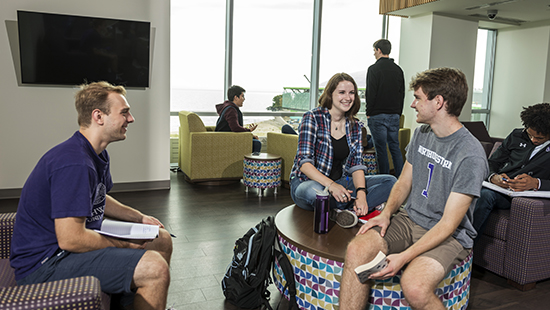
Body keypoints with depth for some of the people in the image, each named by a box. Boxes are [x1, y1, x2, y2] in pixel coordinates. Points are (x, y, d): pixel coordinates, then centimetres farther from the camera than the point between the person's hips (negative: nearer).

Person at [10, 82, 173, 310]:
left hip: (76, 240, 11)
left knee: (162, 240, 14)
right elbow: (70, 239, -29)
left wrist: (139, 218, 13)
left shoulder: (98, 155, 8)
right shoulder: (74, 163, -27)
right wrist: (125, 245, -17)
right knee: (155, 268, -27)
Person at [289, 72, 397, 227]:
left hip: (341, 182, 6)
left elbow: (356, 165, 2)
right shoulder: (312, 118, -10)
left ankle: (351, 211, -27)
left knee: (390, 182, -8)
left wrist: (361, 193, -19)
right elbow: (304, 162, -19)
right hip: (308, 182, -5)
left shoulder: (354, 126, 7)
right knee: (313, 192, -42)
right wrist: (330, 184, -33)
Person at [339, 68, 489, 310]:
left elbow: (448, 223, -20)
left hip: (449, 235, -6)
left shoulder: (470, 155, -19)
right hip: (408, 219, 6)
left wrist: (404, 257, -28)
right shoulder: (421, 133, 5)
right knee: (356, 250, -21)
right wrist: (387, 213, -6)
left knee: (414, 286, -34)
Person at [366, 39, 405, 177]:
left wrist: (369, 113, -4)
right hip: (394, 115, 6)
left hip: (378, 115, -6)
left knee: (381, 148, 0)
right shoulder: (398, 70, 10)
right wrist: (398, 113, 18)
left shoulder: (374, 69, -9)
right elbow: (402, 94, 13)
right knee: (395, 147, 12)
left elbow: (370, 93, -13)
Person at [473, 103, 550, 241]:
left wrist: (536, 183, -26)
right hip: (498, 187, 4)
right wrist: (493, 177, -8)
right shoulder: (517, 135, 15)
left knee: (486, 194, -36)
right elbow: (492, 162, 15)